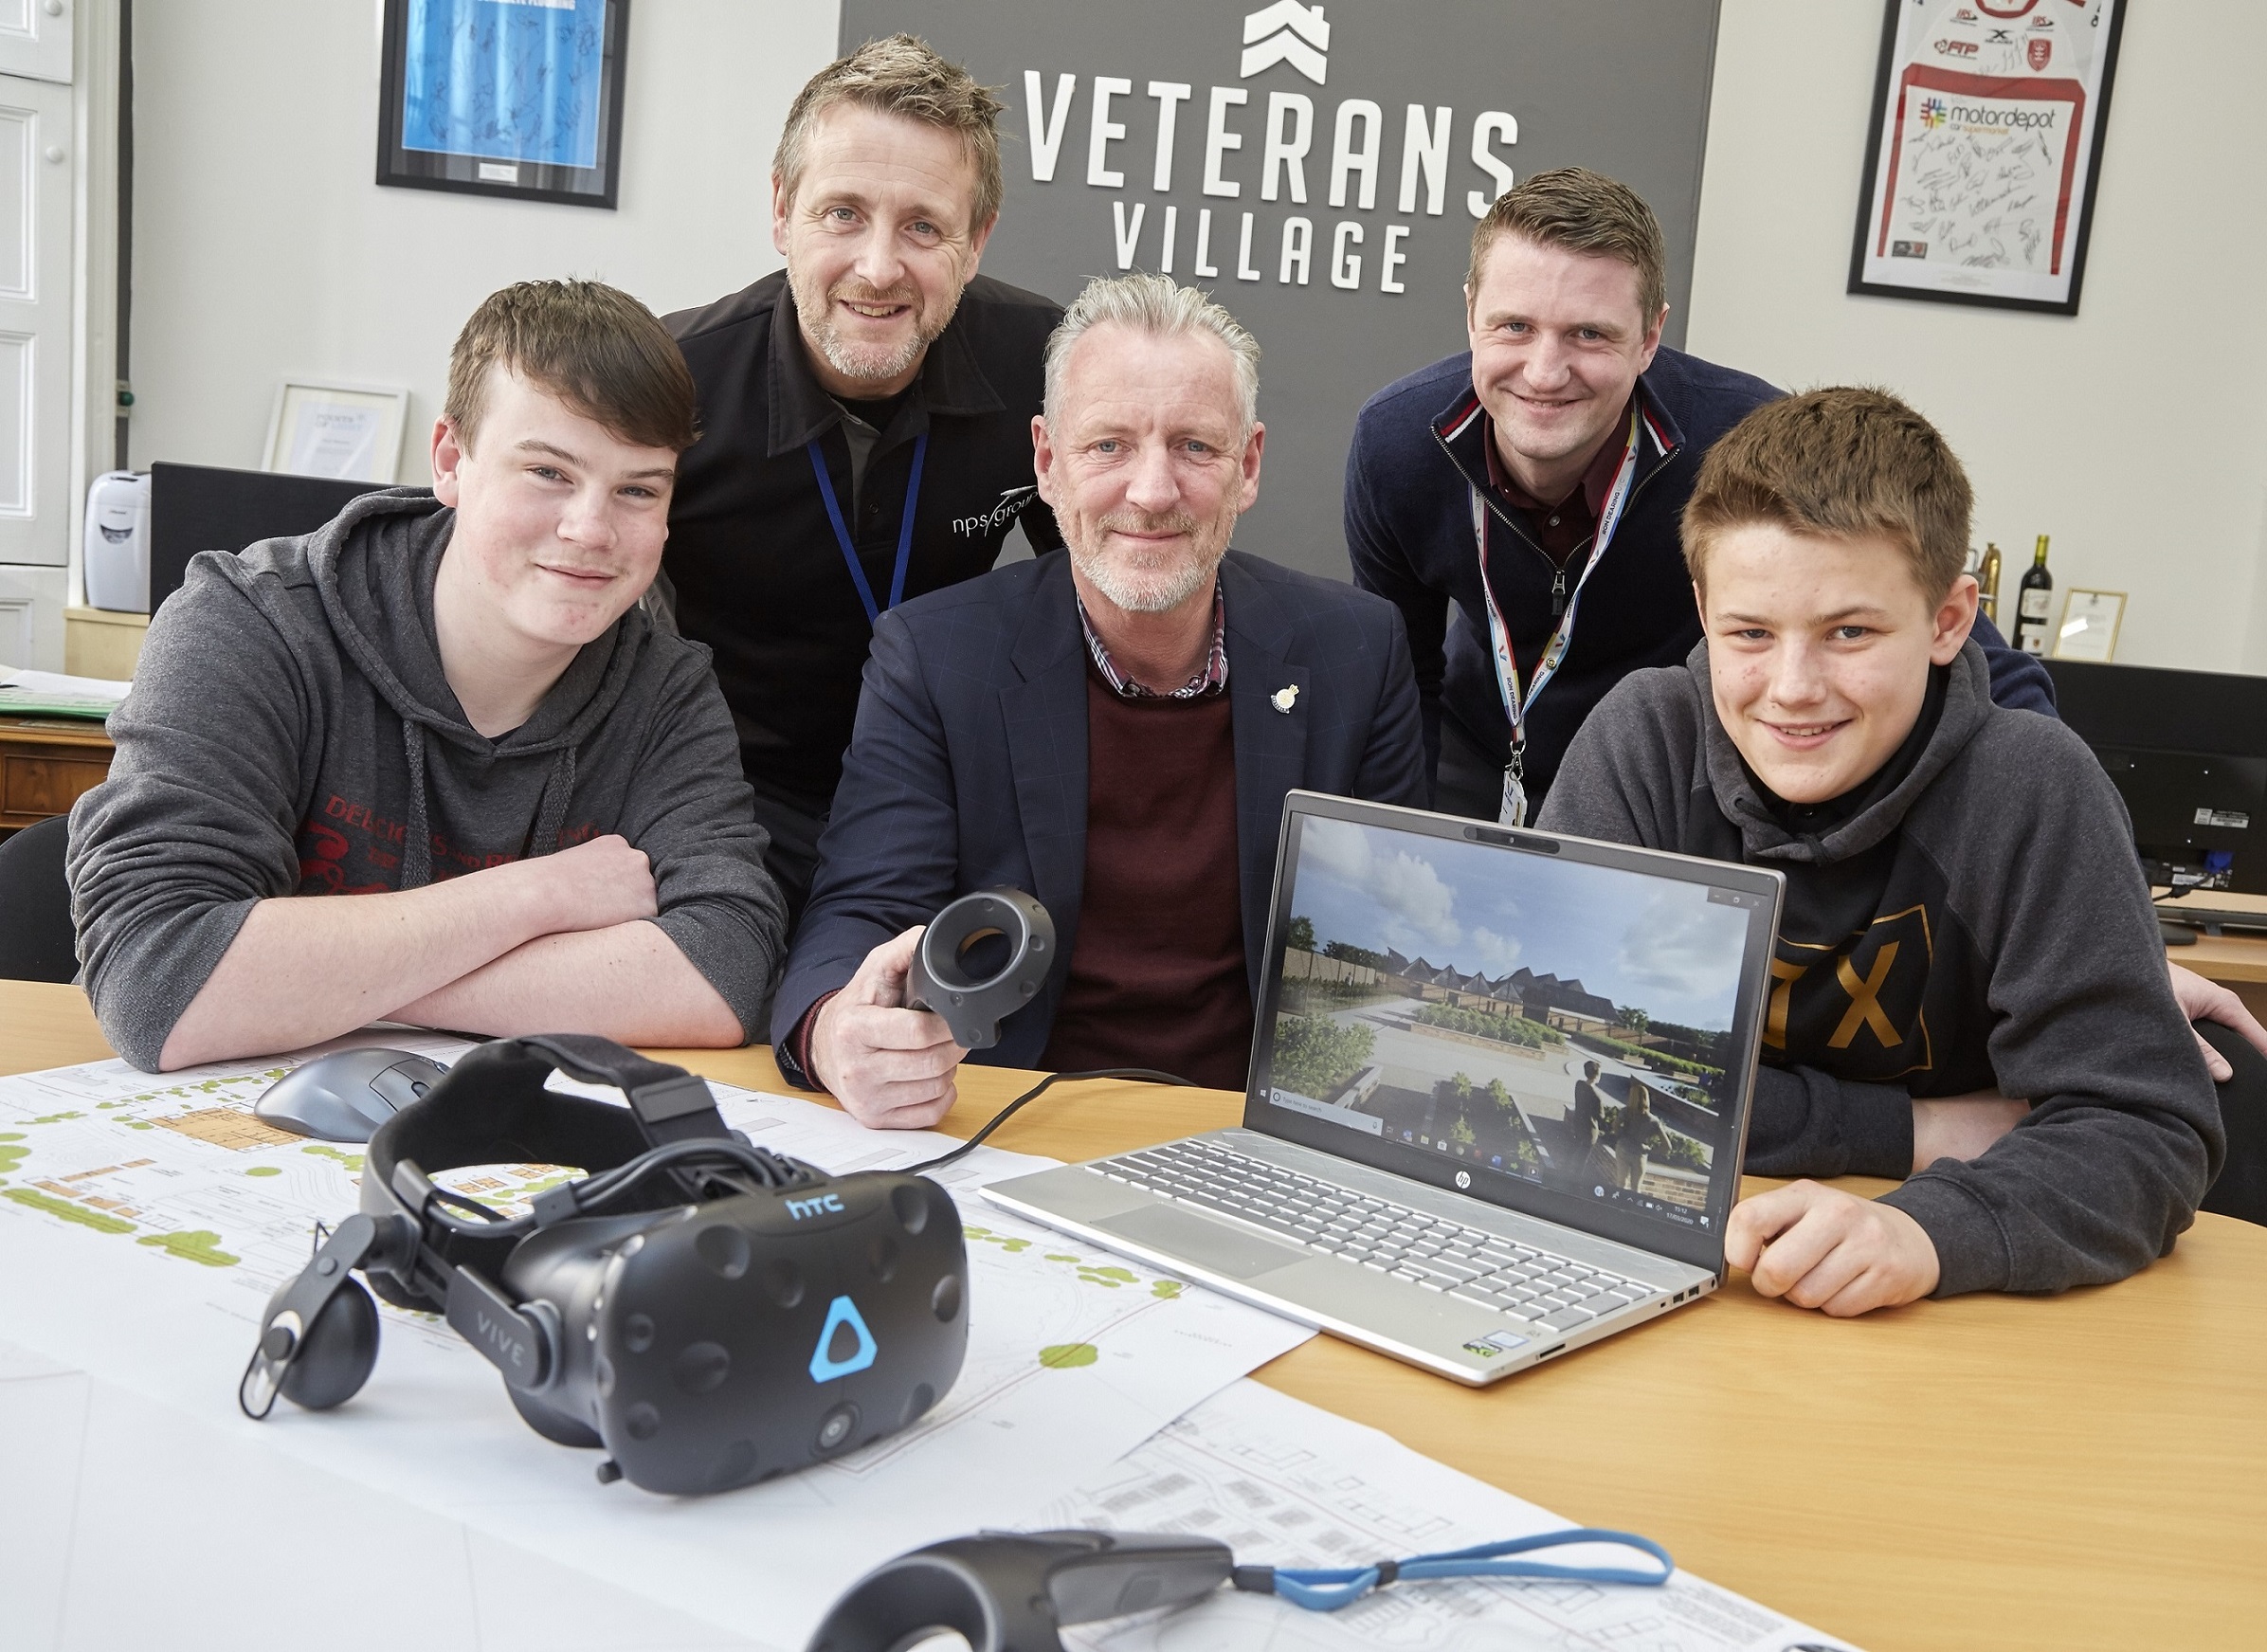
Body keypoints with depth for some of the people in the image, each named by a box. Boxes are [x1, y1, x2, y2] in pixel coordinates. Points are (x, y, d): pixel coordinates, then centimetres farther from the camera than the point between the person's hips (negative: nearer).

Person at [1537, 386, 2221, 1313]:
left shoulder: (2033, 793, -14)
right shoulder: (1642, 743, -12)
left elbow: (2145, 1127, -16)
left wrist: (1929, 1230, -35)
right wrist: (1908, 1131, -16)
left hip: (1947, 1316, 1)